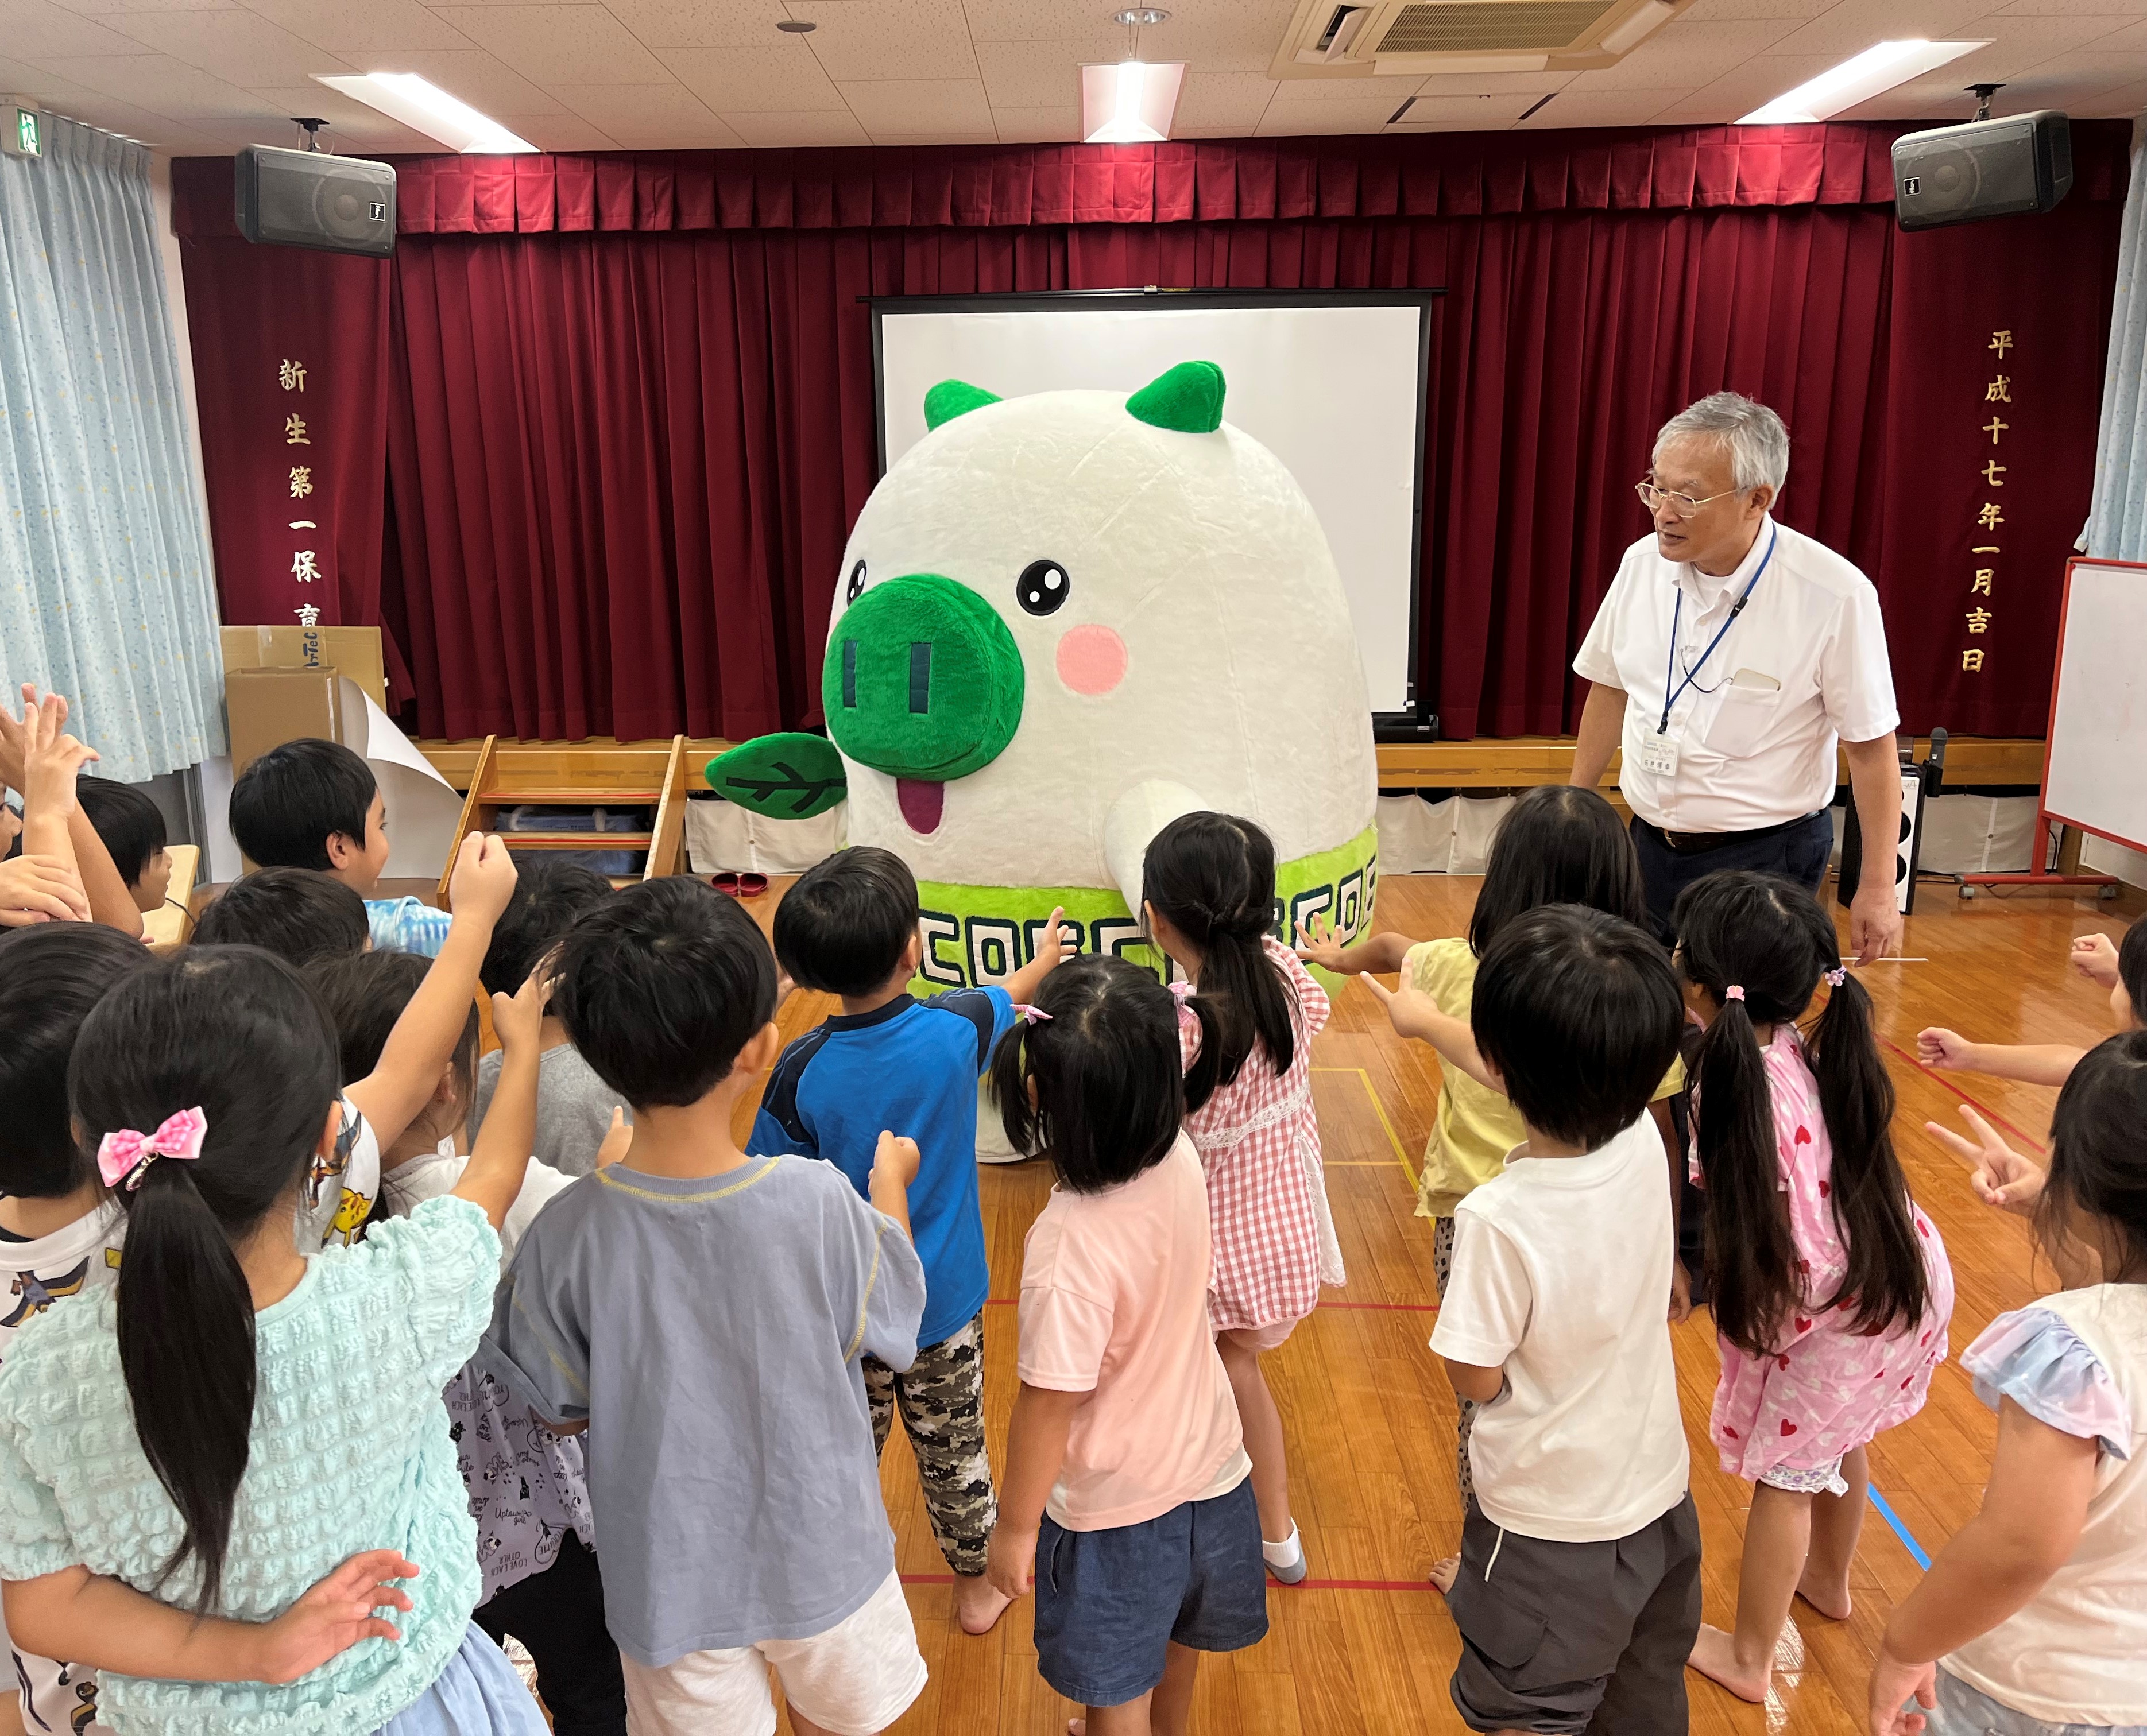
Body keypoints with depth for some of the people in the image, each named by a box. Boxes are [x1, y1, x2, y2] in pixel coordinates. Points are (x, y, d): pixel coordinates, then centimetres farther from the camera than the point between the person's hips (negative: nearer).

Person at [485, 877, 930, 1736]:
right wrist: (891, 1183, 5)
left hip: (672, 1583, 1)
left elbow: (560, 1404, -9)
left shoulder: (567, 1236, -26)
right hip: (821, 1559, 0)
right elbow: (891, 1328, -10)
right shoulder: (819, 1202, -29)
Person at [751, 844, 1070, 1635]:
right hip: (944, 1302, 1)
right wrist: (1042, 959, 28)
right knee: (954, 1446, 20)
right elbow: (1002, 1001, 5)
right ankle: (975, 1585, 41)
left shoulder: (801, 1071, -22)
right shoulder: (954, 1031, -19)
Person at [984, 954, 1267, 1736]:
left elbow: (1049, 1405, -26)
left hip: (1116, 1504, -7)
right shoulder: (1179, 1159, -18)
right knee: (1176, 1633, 35)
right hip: (1206, 1461, 7)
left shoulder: (1073, 1240, -37)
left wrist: (1014, 1528, -10)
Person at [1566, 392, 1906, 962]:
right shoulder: (1642, 564, -3)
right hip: (1650, 846, 4)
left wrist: (1877, 889, -9)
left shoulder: (1835, 595, -17)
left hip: (1765, 859, -4)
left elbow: (1871, 746, -11)